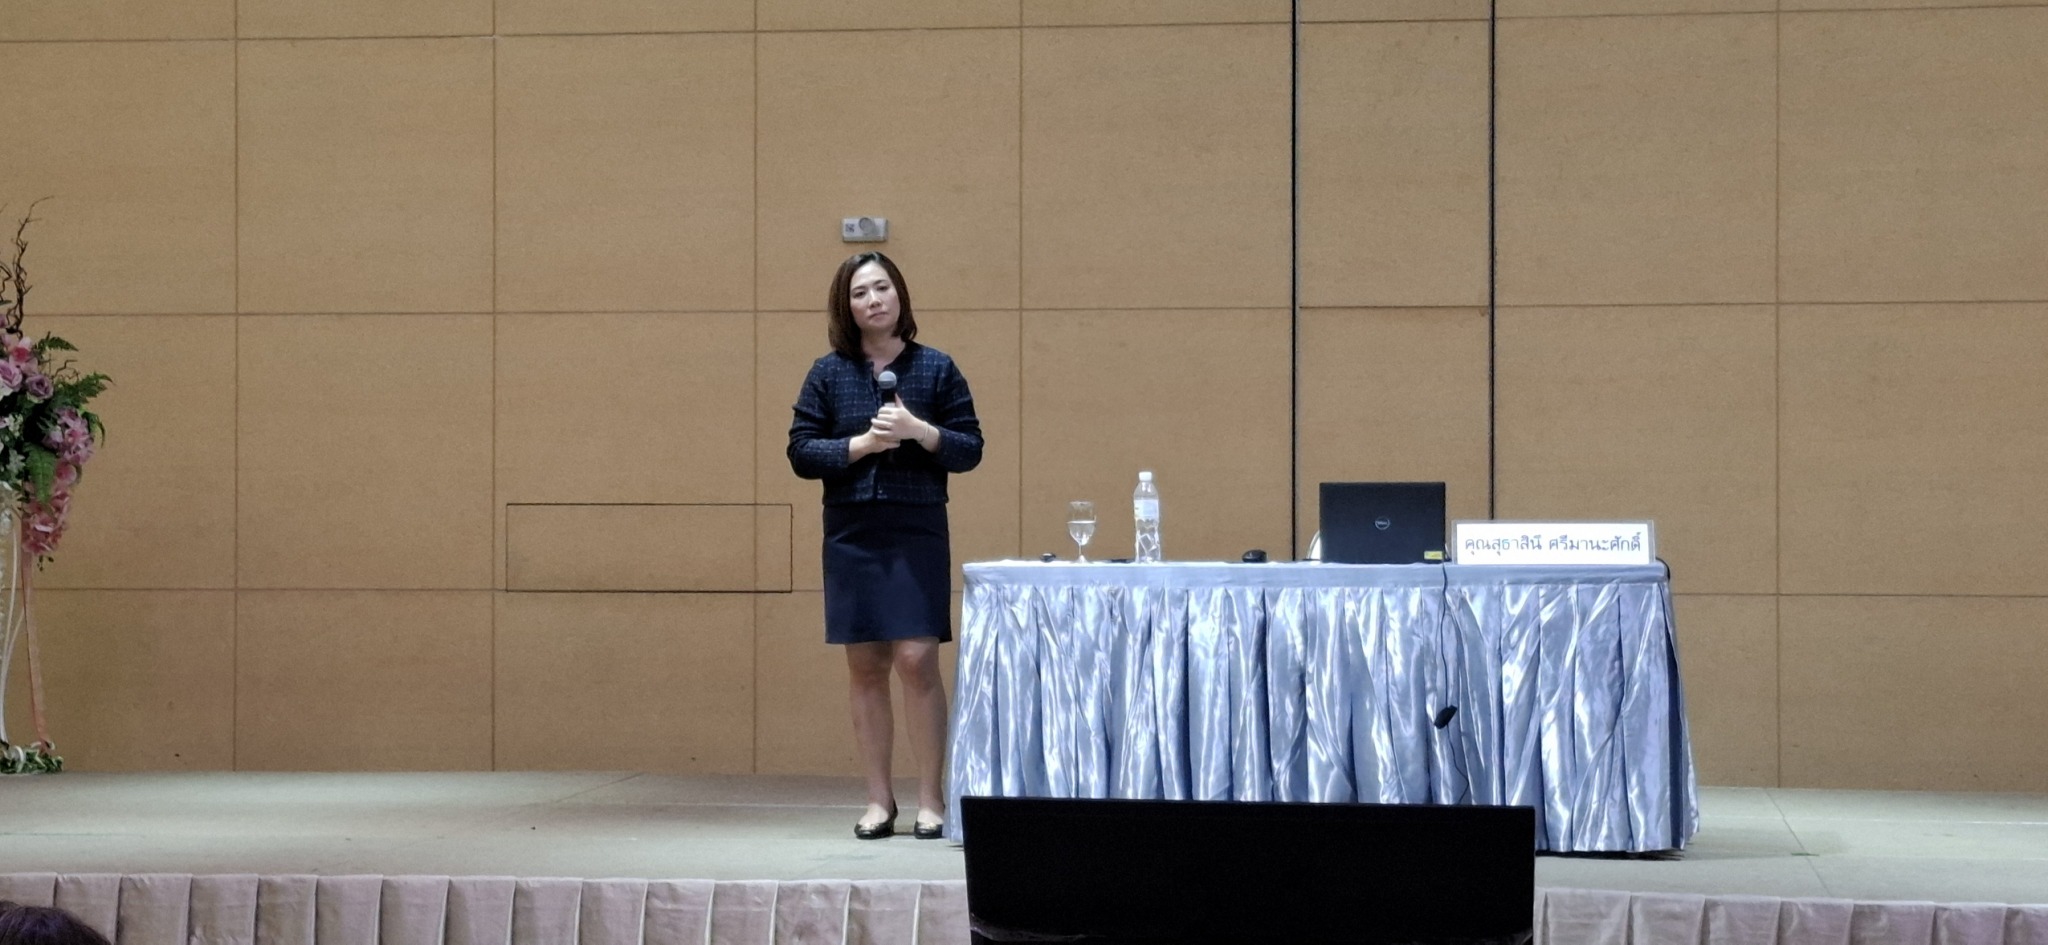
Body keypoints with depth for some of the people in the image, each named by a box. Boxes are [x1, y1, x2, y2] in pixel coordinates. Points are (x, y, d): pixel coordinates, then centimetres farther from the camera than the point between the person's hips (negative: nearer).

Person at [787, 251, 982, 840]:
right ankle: (878, 800, 13)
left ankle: (930, 799, 2)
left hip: (917, 533, -2)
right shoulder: (828, 373, 6)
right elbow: (801, 452, 3)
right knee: (865, 668, 5)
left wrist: (920, 431, -13)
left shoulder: (936, 369, 4)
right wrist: (862, 444, -11)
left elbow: (970, 449, 3)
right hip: (851, 537, 2)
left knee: (917, 660, -8)